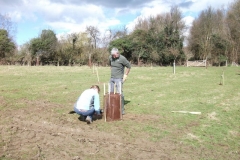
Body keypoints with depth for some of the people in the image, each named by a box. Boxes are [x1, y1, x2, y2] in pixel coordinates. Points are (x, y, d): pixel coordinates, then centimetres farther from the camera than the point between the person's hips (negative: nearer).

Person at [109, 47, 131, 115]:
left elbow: (129, 66, -4)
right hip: (112, 78, 6)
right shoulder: (110, 57, 3)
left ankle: (122, 110, 0)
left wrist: (125, 75, -3)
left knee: (120, 94, -9)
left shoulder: (122, 58, -14)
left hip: (119, 79, -6)